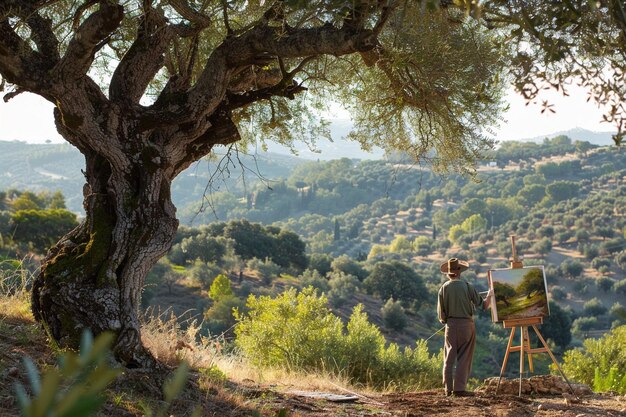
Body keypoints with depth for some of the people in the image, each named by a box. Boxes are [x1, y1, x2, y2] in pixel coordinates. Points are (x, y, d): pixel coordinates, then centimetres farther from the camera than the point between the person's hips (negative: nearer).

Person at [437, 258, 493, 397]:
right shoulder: (467, 286, -6)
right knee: (464, 358, 2)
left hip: (451, 325, 2)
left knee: (449, 358, 9)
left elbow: (441, 312, 0)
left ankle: (448, 389, 8)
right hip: (466, 324, -2)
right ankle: (459, 388, -3)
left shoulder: (444, 288, -2)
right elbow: (483, 305, -1)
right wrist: (489, 296, 19)